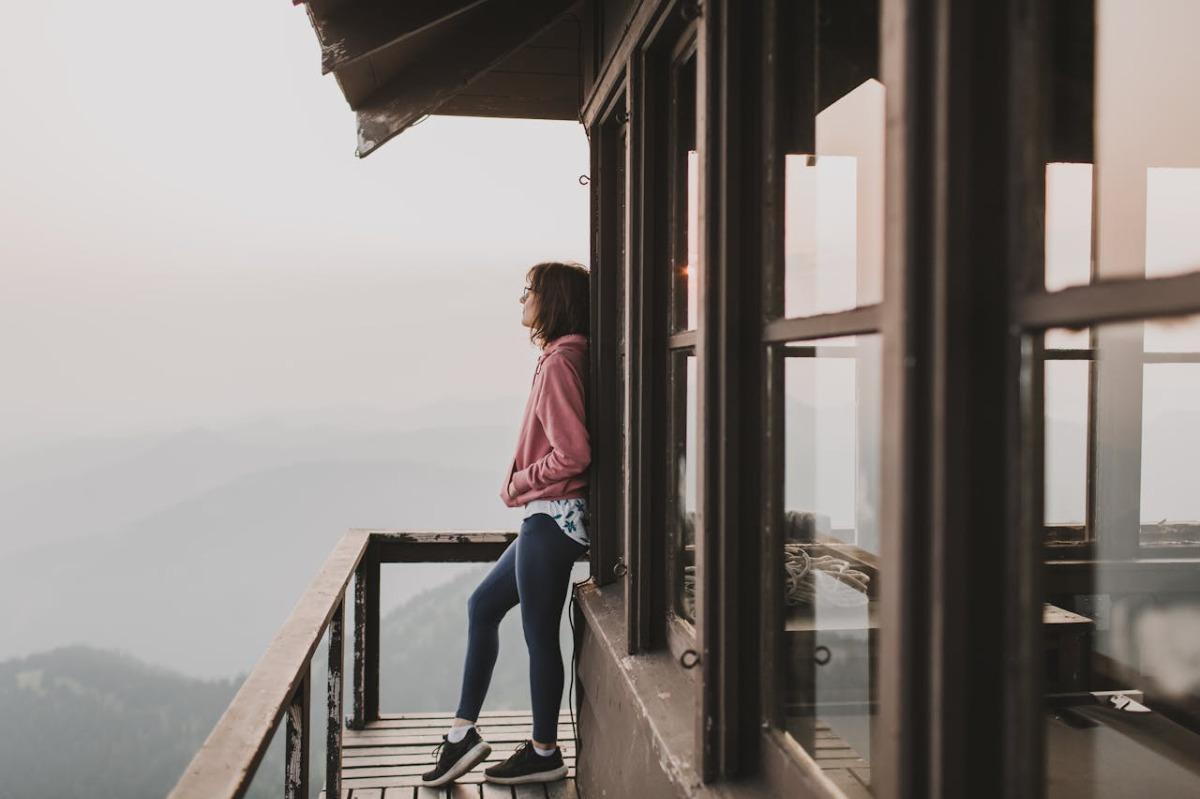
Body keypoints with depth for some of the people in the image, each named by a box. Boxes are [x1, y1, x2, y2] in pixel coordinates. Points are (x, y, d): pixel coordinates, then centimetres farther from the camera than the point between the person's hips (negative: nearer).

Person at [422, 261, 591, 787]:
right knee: (483, 605, 16)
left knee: (540, 634, 1)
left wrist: (519, 482, -10)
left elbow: (573, 454, -24)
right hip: (549, 519, 11)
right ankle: (464, 732, 22)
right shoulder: (560, 358, 14)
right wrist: (522, 484, 8)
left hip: (552, 518, -11)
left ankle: (544, 754, 16)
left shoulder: (560, 363, -17)